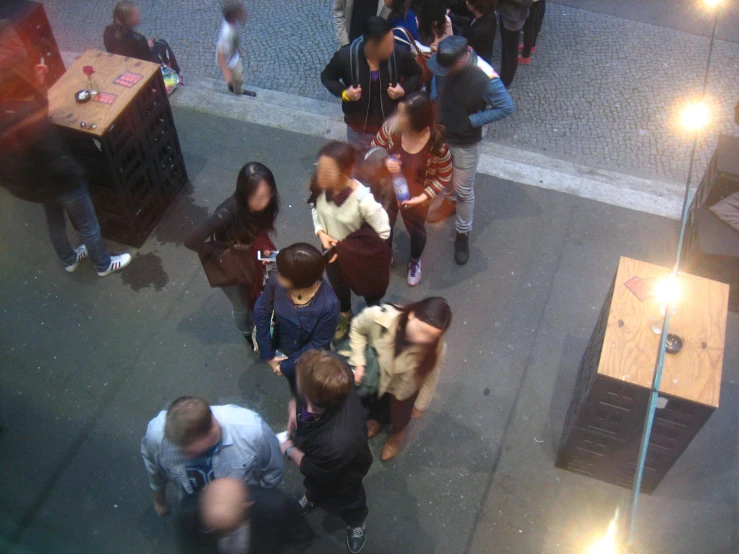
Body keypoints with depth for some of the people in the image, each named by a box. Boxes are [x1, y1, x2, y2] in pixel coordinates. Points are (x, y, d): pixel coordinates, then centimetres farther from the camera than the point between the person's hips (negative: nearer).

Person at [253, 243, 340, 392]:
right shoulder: (276, 283, -32)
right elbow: (261, 314, -14)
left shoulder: (328, 304, -40)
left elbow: (318, 345, -26)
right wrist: (268, 355, -10)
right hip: (282, 351, 3)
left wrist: (287, 366, -17)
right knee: (296, 390, 34)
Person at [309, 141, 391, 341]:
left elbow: (383, 233, -26)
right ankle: (344, 316, 65)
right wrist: (320, 232, -17)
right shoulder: (321, 187, -27)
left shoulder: (363, 200, -40)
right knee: (337, 285, 33)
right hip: (331, 248, 4)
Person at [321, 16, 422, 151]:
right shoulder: (346, 57, -24)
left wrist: (404, 90, -21)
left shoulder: (399, 54, -21)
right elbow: (327, 77, -5)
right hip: (358, 128, 0)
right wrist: (344, 93, -23)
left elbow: (417, 75, -1)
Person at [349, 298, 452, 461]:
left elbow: (430, 377, -18)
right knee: (375, 406, 35)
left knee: (399, 416, 31)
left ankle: (397, 433, 70)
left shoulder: (436, 348, -40)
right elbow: (357, 328, -17)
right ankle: (377, 419, 74)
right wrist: (358, 362, -22)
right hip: (374, 376, 1)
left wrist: (421, 405, -3)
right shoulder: (379, 317, -43)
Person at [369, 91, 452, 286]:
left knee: (416, 231, 27)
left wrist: (424, 196, -24)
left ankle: (415, 262, 61)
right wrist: (384, 163, -31)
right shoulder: (391, 127, -27)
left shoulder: (438, 144, -32)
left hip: (415, 198, -2)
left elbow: (444, 177, -16)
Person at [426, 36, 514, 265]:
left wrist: (471, 121, -23)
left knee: (464, 190, 10)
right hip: (440, 132, 5)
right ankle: (450, 201, 61)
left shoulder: (485, 78, -33)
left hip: (466, 141, -5)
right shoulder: (442, 62, -18)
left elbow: (506, 107, -21)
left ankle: (463, 234, 31)